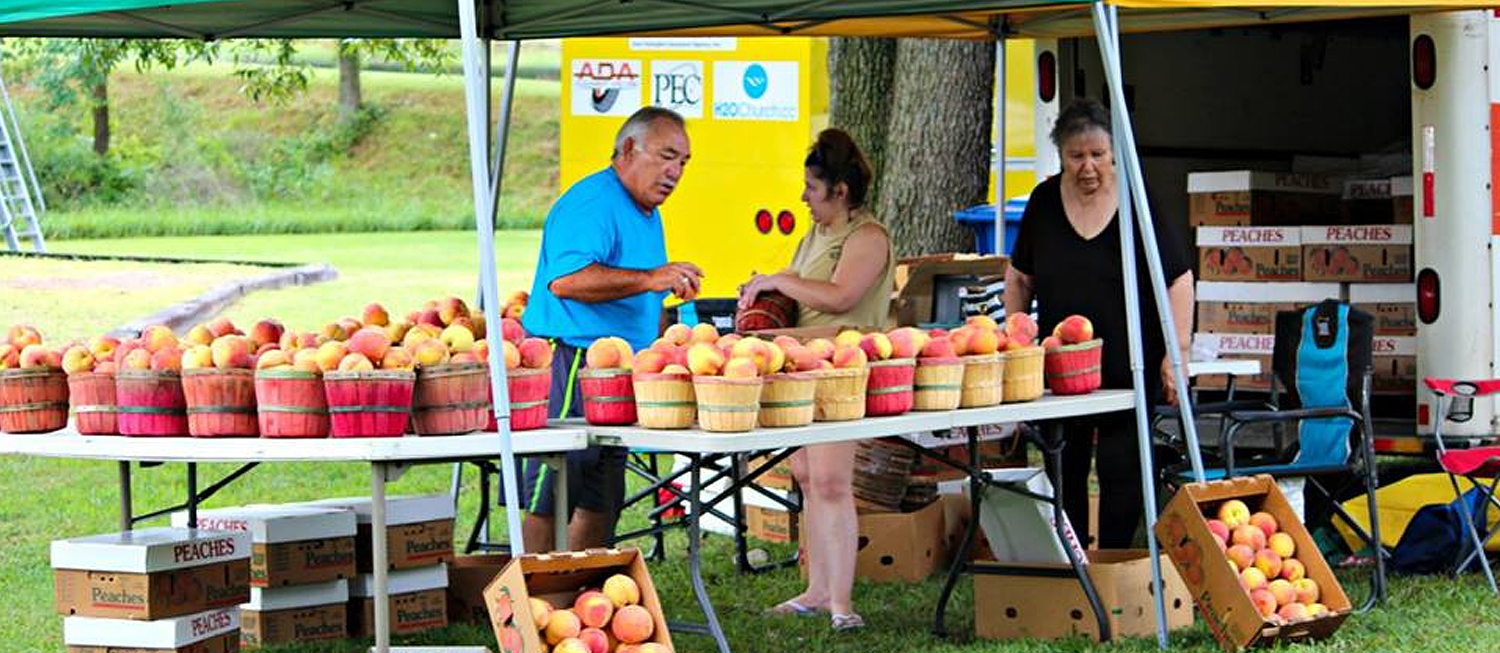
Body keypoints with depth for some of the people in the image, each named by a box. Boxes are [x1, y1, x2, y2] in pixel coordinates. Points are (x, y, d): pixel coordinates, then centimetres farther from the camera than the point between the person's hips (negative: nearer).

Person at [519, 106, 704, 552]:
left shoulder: (647, 212, 19)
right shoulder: (590, 204, -14)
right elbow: (566, 279, -31)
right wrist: (650, 279, -34)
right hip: (568, 366, -10)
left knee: (601, 503, 13)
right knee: (551, 500, -9)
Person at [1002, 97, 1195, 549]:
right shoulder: (1045, 202, 2)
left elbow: (1178, 279, -5)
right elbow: (1019, 277, 14)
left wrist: (1176, 353, -10)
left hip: (1127, 366, -4)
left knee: (1120, 469, -3)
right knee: (1064, 470, 9)